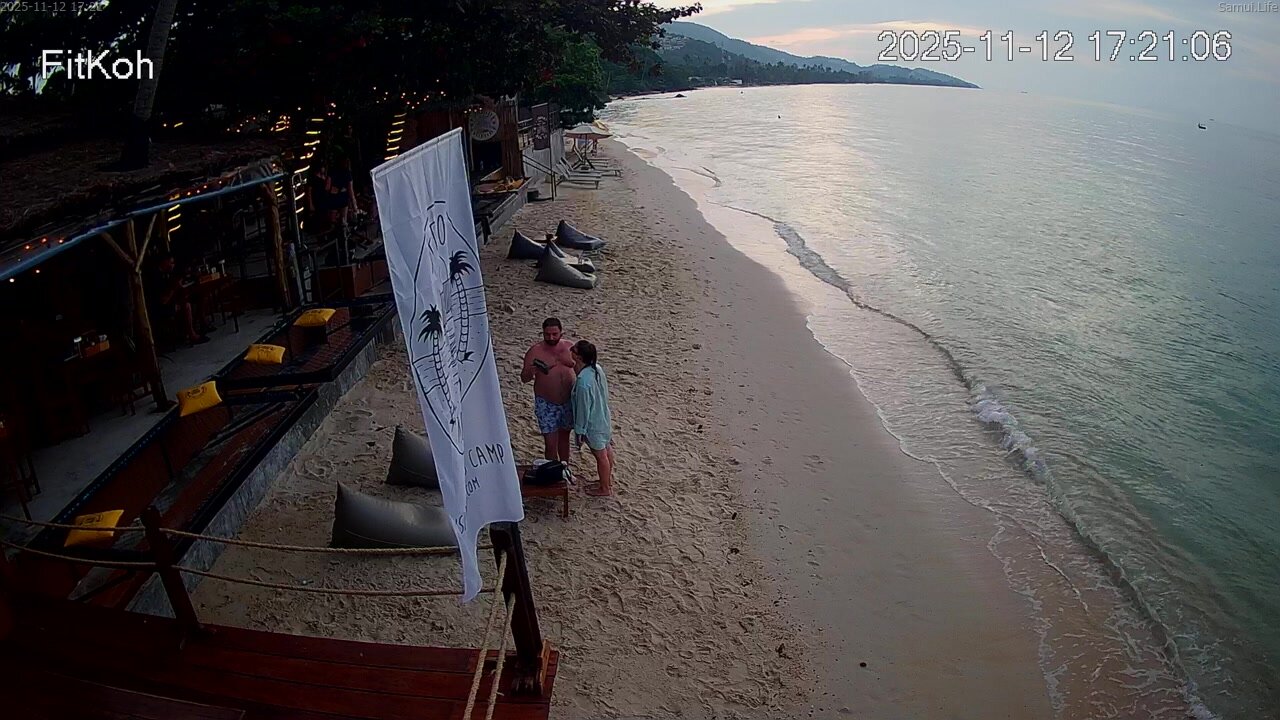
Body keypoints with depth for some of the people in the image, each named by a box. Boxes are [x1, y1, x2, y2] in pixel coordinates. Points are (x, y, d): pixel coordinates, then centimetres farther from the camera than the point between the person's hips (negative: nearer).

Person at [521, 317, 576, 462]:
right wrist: (530, 372, -36)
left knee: (564, 438, 20)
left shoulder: (570, 347, -3)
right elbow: (524, 378, -14)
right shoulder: (535, 351, -13)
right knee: (551, 444, -5)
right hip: (546, 405, -3)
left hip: (568, 402, 4)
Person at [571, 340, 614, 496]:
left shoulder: (583, 382, -35)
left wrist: (580, 431, -14)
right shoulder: (597, 368, -10)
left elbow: (583, 408, -26)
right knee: (606, 449, 26)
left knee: (600, 455, 12)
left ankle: (605, 488, 33)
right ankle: (609, 479, 48)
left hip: (593, 424, -8)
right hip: (604, 417, 8)